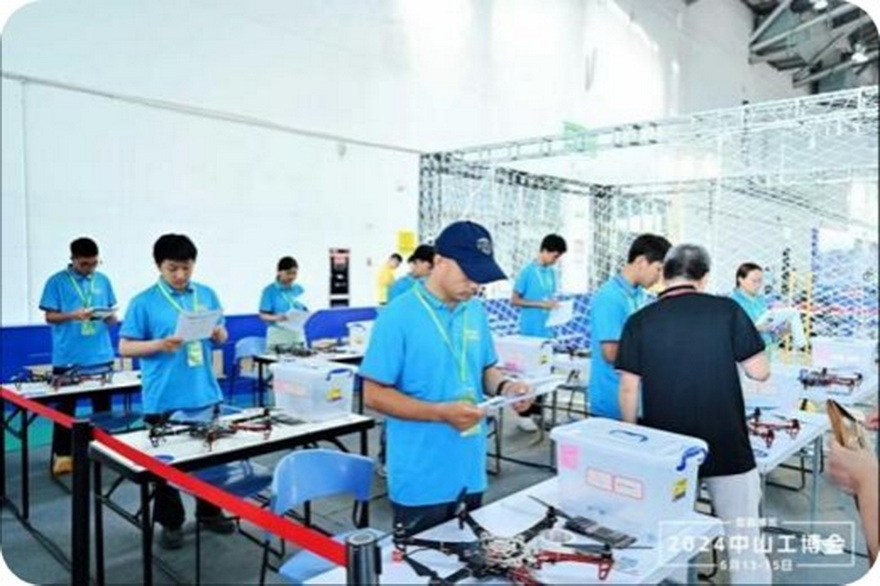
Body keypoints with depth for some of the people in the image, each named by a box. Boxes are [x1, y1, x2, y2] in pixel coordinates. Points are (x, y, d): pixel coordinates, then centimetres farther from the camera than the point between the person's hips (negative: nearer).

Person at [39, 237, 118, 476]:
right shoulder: (57, 282, -3)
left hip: (101, 356, 3)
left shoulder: (103, 281, 7)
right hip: (68, 358, -3)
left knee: (103, 405, 11)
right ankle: (62, 454, 16)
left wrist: (110, 316, -13)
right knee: (65, 408, 6)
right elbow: (49, 317, -3)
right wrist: (73, 315, -20)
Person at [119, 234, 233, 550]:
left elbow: (221, 337, 12)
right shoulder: (144, 302, -7)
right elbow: (125, 347, -6)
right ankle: (171, 522, 26)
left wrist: (218, 334, -11)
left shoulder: (207, 295, 4)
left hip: (205, 394, 4)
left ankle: (210, 512, 33)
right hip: (164, 398, -3)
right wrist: (160, 345, -21)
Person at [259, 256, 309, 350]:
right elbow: (263, 315, -5)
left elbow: (305, 310, 11)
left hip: (297, 334, 4)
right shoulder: (269, 290, -5)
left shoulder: (299, 289, 6)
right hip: (277, 335, -4)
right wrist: (276, 318, -24)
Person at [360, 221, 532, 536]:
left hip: (470, 475, 6)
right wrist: (442, 412, -24)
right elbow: (374, 394, -15)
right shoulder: (398, 316, -16)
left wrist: (504, 386, -7)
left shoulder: (476, 311, 5)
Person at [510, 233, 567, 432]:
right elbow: (514, 300, -11)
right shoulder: (528, 271, -11)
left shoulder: (552, 273, 9)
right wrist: (541, 304, -18)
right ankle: (523, 415, 12)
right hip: (531, 332, -6)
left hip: (546, 331, 7)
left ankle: (536, 411, 24)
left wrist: (555, 305, -4)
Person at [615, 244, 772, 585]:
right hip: (727, 446, -1)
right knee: (745, 542, 13)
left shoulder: (639, 321, -4)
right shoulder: (727, 310, -6)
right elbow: (760, 372, -2)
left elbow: (628, 389, -3)